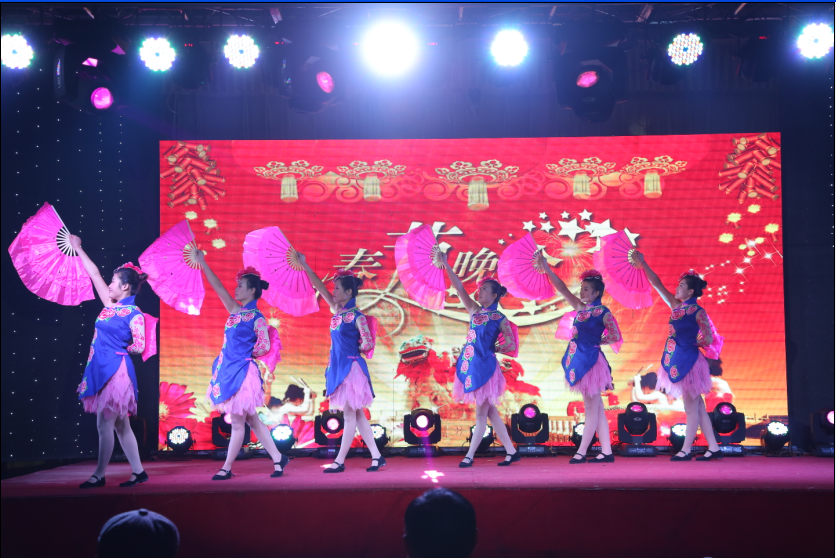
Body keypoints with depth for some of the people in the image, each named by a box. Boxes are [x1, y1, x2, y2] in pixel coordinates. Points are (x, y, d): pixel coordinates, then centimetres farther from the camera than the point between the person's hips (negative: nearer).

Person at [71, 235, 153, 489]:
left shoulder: (134, 314, -9)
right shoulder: (111, 305, 11)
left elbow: (139, 347, -12)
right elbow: (95, 275, 17)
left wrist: (117, 348, 1)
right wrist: (78, 248, 22)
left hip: (116, 370, -8)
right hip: (102, 369, 8)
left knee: (104, 424, -5)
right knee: (120, 425, 9)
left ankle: (99, 475, 3)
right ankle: (138, 471, 14)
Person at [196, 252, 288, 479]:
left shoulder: (257, 318, -10)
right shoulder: (236, 311, 9)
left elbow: (265, 346, -12)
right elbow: (218, 287, 11)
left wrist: (246, 354, 1)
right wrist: (202, 262, 10)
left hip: (241, 372, -8)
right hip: (228, 370, 8)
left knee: (237, 422, 2)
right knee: (251, 420, 11)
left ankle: (227, 468, 10)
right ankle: (277, 458, 17)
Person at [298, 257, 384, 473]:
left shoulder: (357, 316, -13)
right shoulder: (337, 309, 8)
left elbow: (368, 344, -15)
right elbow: (320, 287, 7)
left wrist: (353, 352, 1)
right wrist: (304, 265, 4)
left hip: (351, 367, -8)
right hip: (338, 367, 8)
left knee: (350, 416, 0)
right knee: (356, 415, 10)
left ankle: (340, 461, 3)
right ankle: (376, 456, 15)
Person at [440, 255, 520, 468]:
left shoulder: (500, 318, -4)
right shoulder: (475, 310, 10)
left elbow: (511, 345, -8)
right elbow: (460, 288, 4)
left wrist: (493, 348, 3)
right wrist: (446, 266, -1)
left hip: (485, 366, -6)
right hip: (470, 364, 6)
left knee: (481, 413, 2)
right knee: (489, 411, 11)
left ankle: (470, 456, 6)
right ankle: (511, 451, 19)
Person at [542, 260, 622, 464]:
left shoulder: (602, 312, -7)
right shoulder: (581, 308, 11)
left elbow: (615, 336, -11)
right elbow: (562, 289, 10)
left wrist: (596, 341, -1)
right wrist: (546, 268, 5)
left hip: (590, 360, -8)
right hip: (579, 360, 8)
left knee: (592, 410, 0)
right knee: (596, 409, 9)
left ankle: (581, 452, 3)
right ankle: (607, 452, 13)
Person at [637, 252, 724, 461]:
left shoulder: (698, 312, -10)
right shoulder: (676, 306, 9)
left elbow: (708, 339, -13)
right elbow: (657, 284, 10)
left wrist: (690, 343, 0)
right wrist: (642, 262, 9)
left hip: (688, 360, -7)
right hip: (677, 360, 7)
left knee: (691, 407, 1)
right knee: (697, 406, 9)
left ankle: (686, 450, 6)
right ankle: (713, 448, 14)